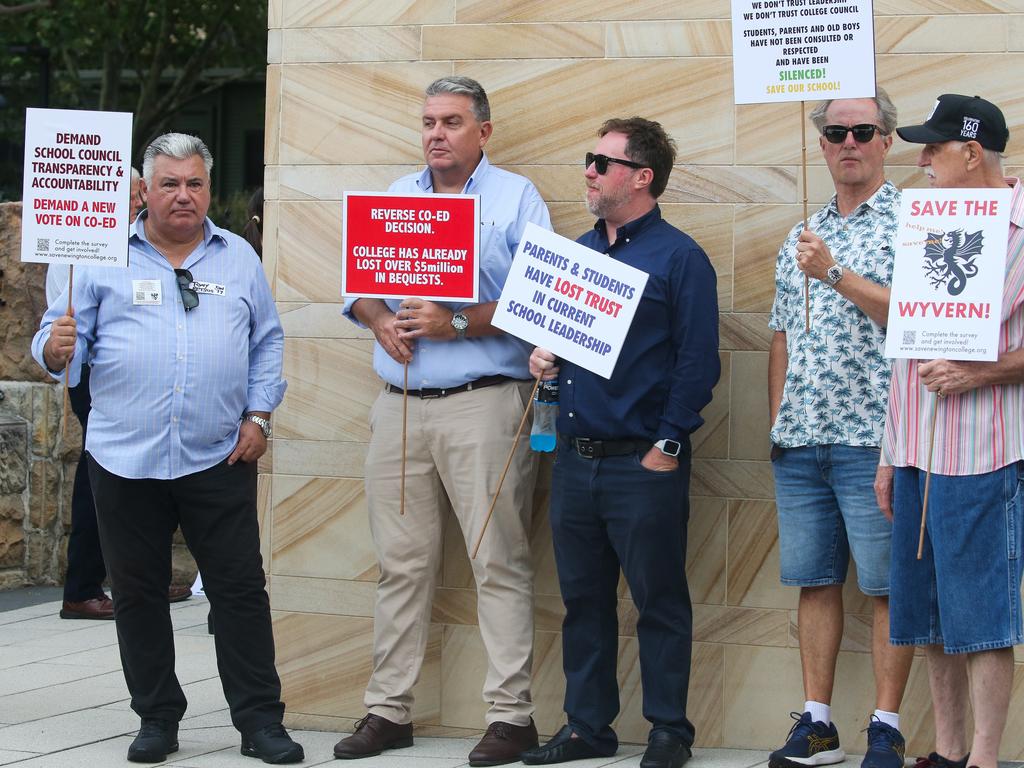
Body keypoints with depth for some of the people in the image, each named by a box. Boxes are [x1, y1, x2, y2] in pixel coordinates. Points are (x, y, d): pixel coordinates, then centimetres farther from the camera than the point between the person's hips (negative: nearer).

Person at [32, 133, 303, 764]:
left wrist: (258, 417, 2)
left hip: (220, 459, 0)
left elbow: (267, 343, 12)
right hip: (127, 459, 0)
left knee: (241, 588, -1)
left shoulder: (238, 258, 10)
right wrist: (57, 348, -20)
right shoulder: (105, 259, 5)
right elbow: (61, 342, 3)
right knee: (138, 593, 6)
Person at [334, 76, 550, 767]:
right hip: (401, 405, 5)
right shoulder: (394, 199, 18)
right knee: (401, 563, 7)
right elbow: (359, 283, 18)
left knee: (500, 560, -5)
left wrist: (457, 325, -16)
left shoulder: (516, 198, 2)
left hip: (484, 403, -5)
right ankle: (388, 710, 13)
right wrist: (380, 321, -4)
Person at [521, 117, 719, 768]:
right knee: (583, 598, 11)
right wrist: (543, 354, 2)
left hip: (644, 464, -7)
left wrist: (666, 446, -13)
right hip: (575, 460, 7)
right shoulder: (580, 250, 14)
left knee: (660, 600, 1)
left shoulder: (679, 257, -6)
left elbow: (699, 362, -10)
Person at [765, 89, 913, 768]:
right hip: (800, 439, 6)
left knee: (886, 583, -3)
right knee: (814, 580, 8)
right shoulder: (801, 238, 18)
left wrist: (835, 274, -17)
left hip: (871, 435, -6)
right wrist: (777, 419, 14)